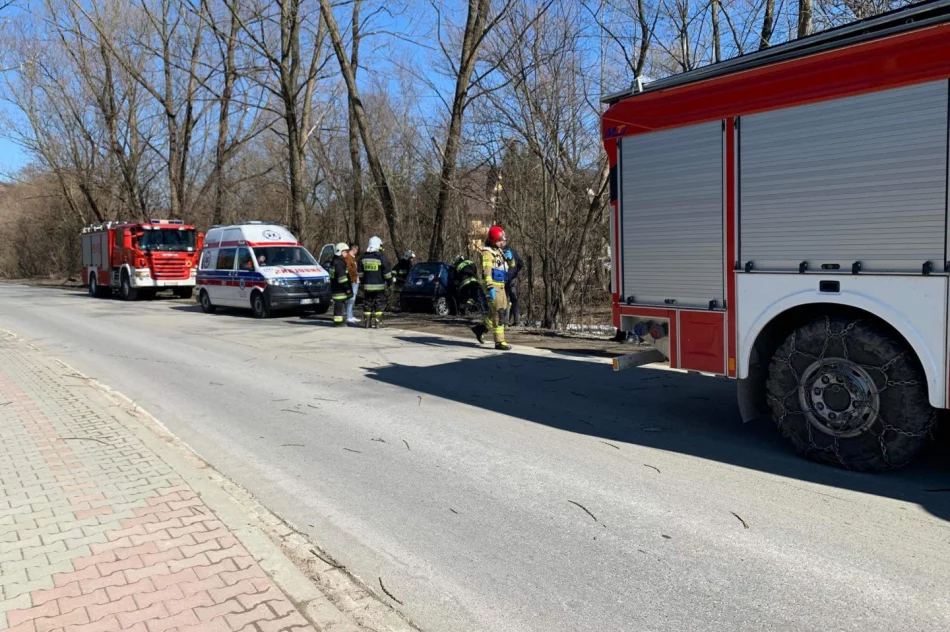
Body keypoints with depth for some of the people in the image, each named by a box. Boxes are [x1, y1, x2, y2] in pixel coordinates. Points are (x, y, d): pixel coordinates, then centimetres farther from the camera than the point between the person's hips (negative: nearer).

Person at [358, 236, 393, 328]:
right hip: (379, 286, -4)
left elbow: (360, 272, 13)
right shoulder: (381, 257, -9)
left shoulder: (363, 257, 7)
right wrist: (389, 282, 4)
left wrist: (363, 282, 24)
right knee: (379, 304, 1)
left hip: (367, 286, 4)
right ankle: (378, 322, 0)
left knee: (367, 304, 10)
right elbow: (387, 272, -8)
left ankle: (368, 322, 11)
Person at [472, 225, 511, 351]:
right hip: (492, 285, -9)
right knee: (498, 313, -10)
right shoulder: (487, 252, -11)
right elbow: (487, 271, -23)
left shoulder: (499, 251, 17)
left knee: (503, 311, 12)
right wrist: (490, 287, -33)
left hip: (500, 285, 9)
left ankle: (481, 328, 25)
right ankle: (499, 342, -5)